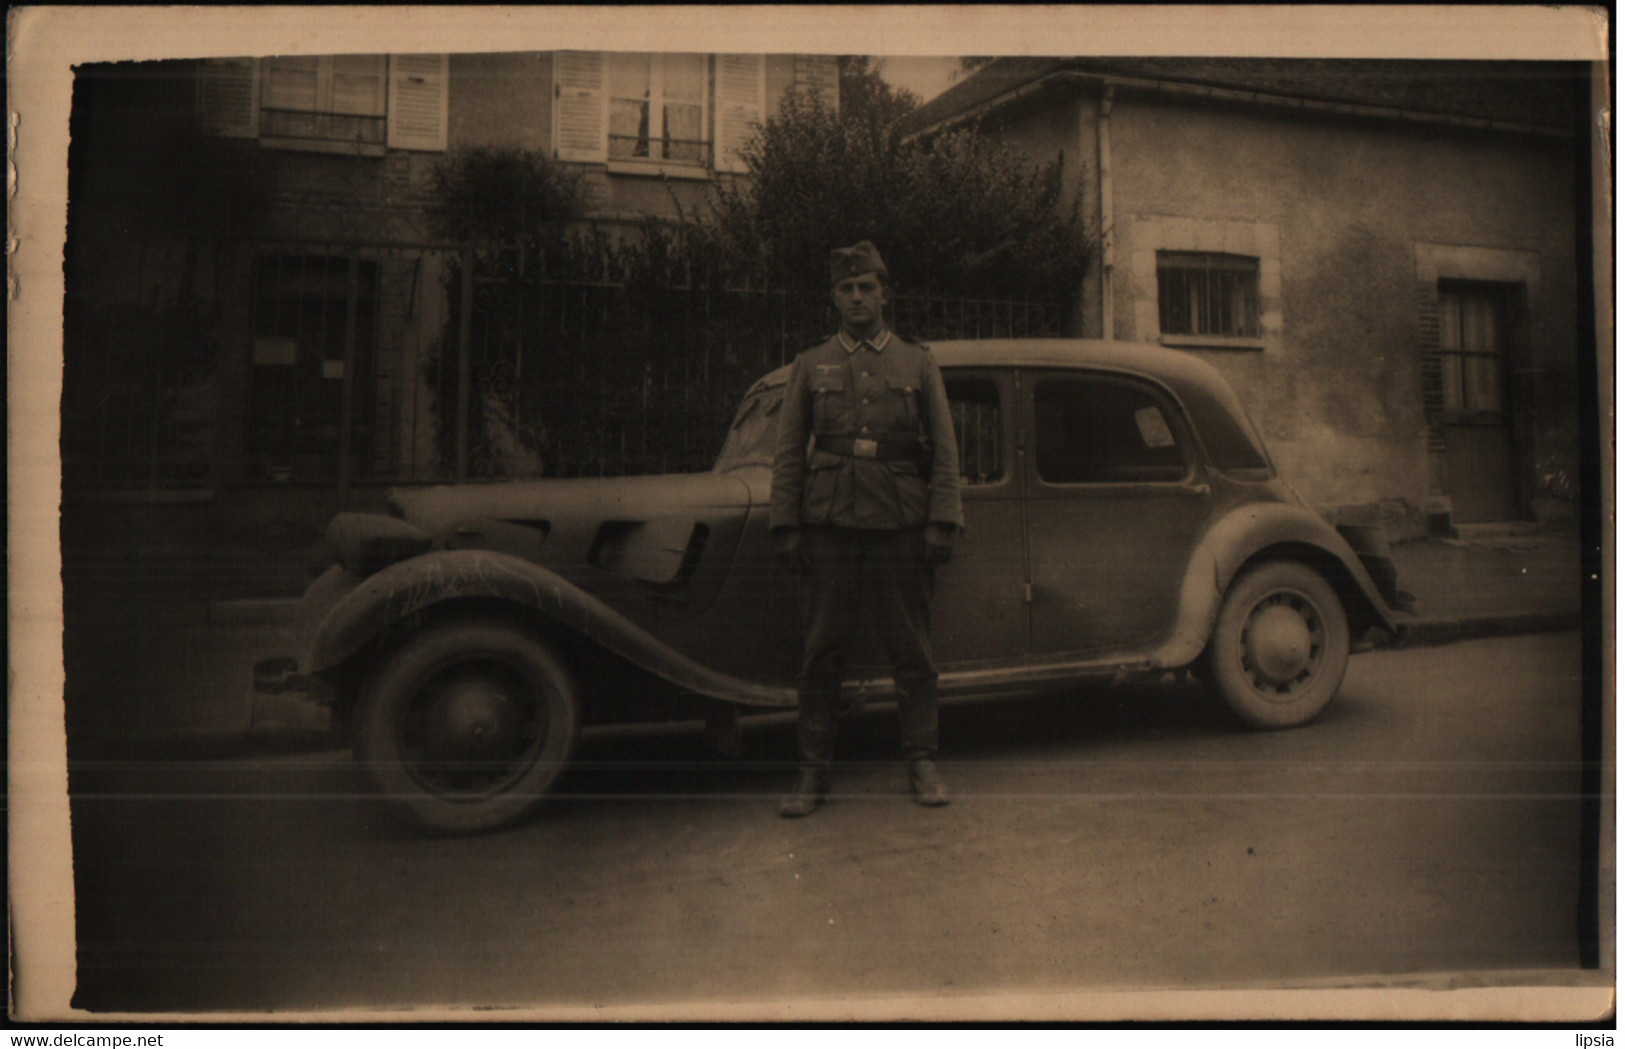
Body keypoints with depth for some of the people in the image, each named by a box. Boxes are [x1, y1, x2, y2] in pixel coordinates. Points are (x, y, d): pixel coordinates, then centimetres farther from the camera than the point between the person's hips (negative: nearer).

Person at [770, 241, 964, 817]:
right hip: (828, 526, 0)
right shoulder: (810, 365, 12)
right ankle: (814, 771, 12)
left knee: (912, 651, 5)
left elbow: (945, 451, 8)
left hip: (901, 526, 0)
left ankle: (922, 764, 17)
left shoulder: (918, 364, 12)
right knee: (821, 653, 2)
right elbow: (788, 453, 9)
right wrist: (786, 526, 0)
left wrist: (942, 522, -2)